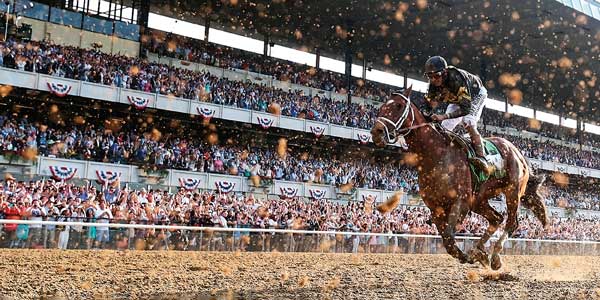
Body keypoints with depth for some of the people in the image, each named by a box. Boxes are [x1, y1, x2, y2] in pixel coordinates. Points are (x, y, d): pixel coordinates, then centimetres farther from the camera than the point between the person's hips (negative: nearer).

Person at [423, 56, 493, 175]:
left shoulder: (456, 79, -44)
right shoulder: (434, 84, -24)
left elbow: (466, 108, -47)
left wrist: (444, 116, -56)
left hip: (476, 94, -7)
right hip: (457, 99, 7)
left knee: (468, 122, -31)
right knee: (444, 127, -1)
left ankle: (481, 158, -37)